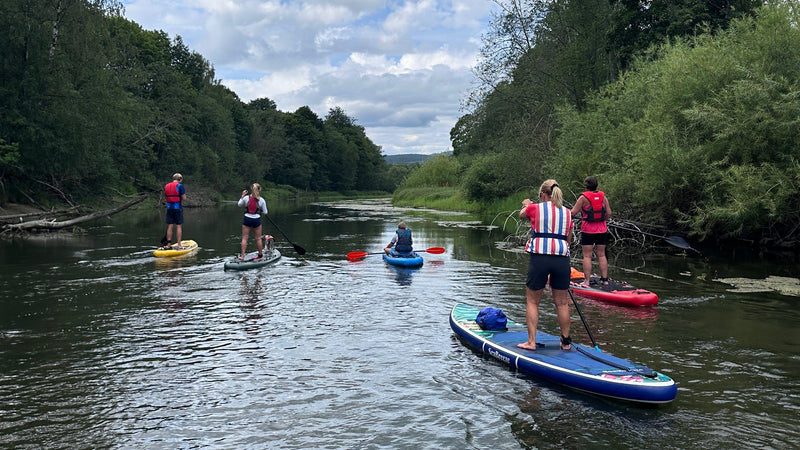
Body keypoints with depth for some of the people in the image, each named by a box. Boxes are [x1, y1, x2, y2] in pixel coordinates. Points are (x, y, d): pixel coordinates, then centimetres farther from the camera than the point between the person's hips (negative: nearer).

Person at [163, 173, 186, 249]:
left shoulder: (166, 186, 10)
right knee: (179, 226, -1)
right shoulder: (180, 186, -7)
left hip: (169, 208, 5)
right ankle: (179, 245, -1)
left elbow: (166, 196, 12)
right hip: (178, 208, -5)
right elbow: (184, 198, -8)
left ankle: (168, 244, 10)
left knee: (170, 226, 8)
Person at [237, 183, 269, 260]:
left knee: (244, 238, 7)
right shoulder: (261, 200, -10)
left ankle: (242, 255, 2)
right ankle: (260, 255, 22)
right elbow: (265, 212, -2)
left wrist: (242, 196, 18)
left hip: (247, 219, 1)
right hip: (256, 220, 0)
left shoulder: (246, 198, -7)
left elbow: (239, 205, 11)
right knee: (258, 238, 12)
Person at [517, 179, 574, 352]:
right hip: (562, 258, 3)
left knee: (532, 301, 9)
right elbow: (568, 239, 14)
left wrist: (526, 205, 47)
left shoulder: (535, 208, 3)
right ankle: (566, 341, 23)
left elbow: (521, 214, 26)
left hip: (539, 257, -3)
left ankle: (531, 341, 8)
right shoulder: (567, 213, 11)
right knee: (562, 303, 13)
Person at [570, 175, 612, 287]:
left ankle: (586, 281, -2)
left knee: (587, 256, -1)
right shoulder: (603, 196, 4)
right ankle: (605, 279, 13)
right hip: (602, 230, 4)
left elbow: (573, 213, -8)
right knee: (601, 255, 11)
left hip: (588, 230, -4)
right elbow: (609, 213, 5)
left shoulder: (583, 197, -8)